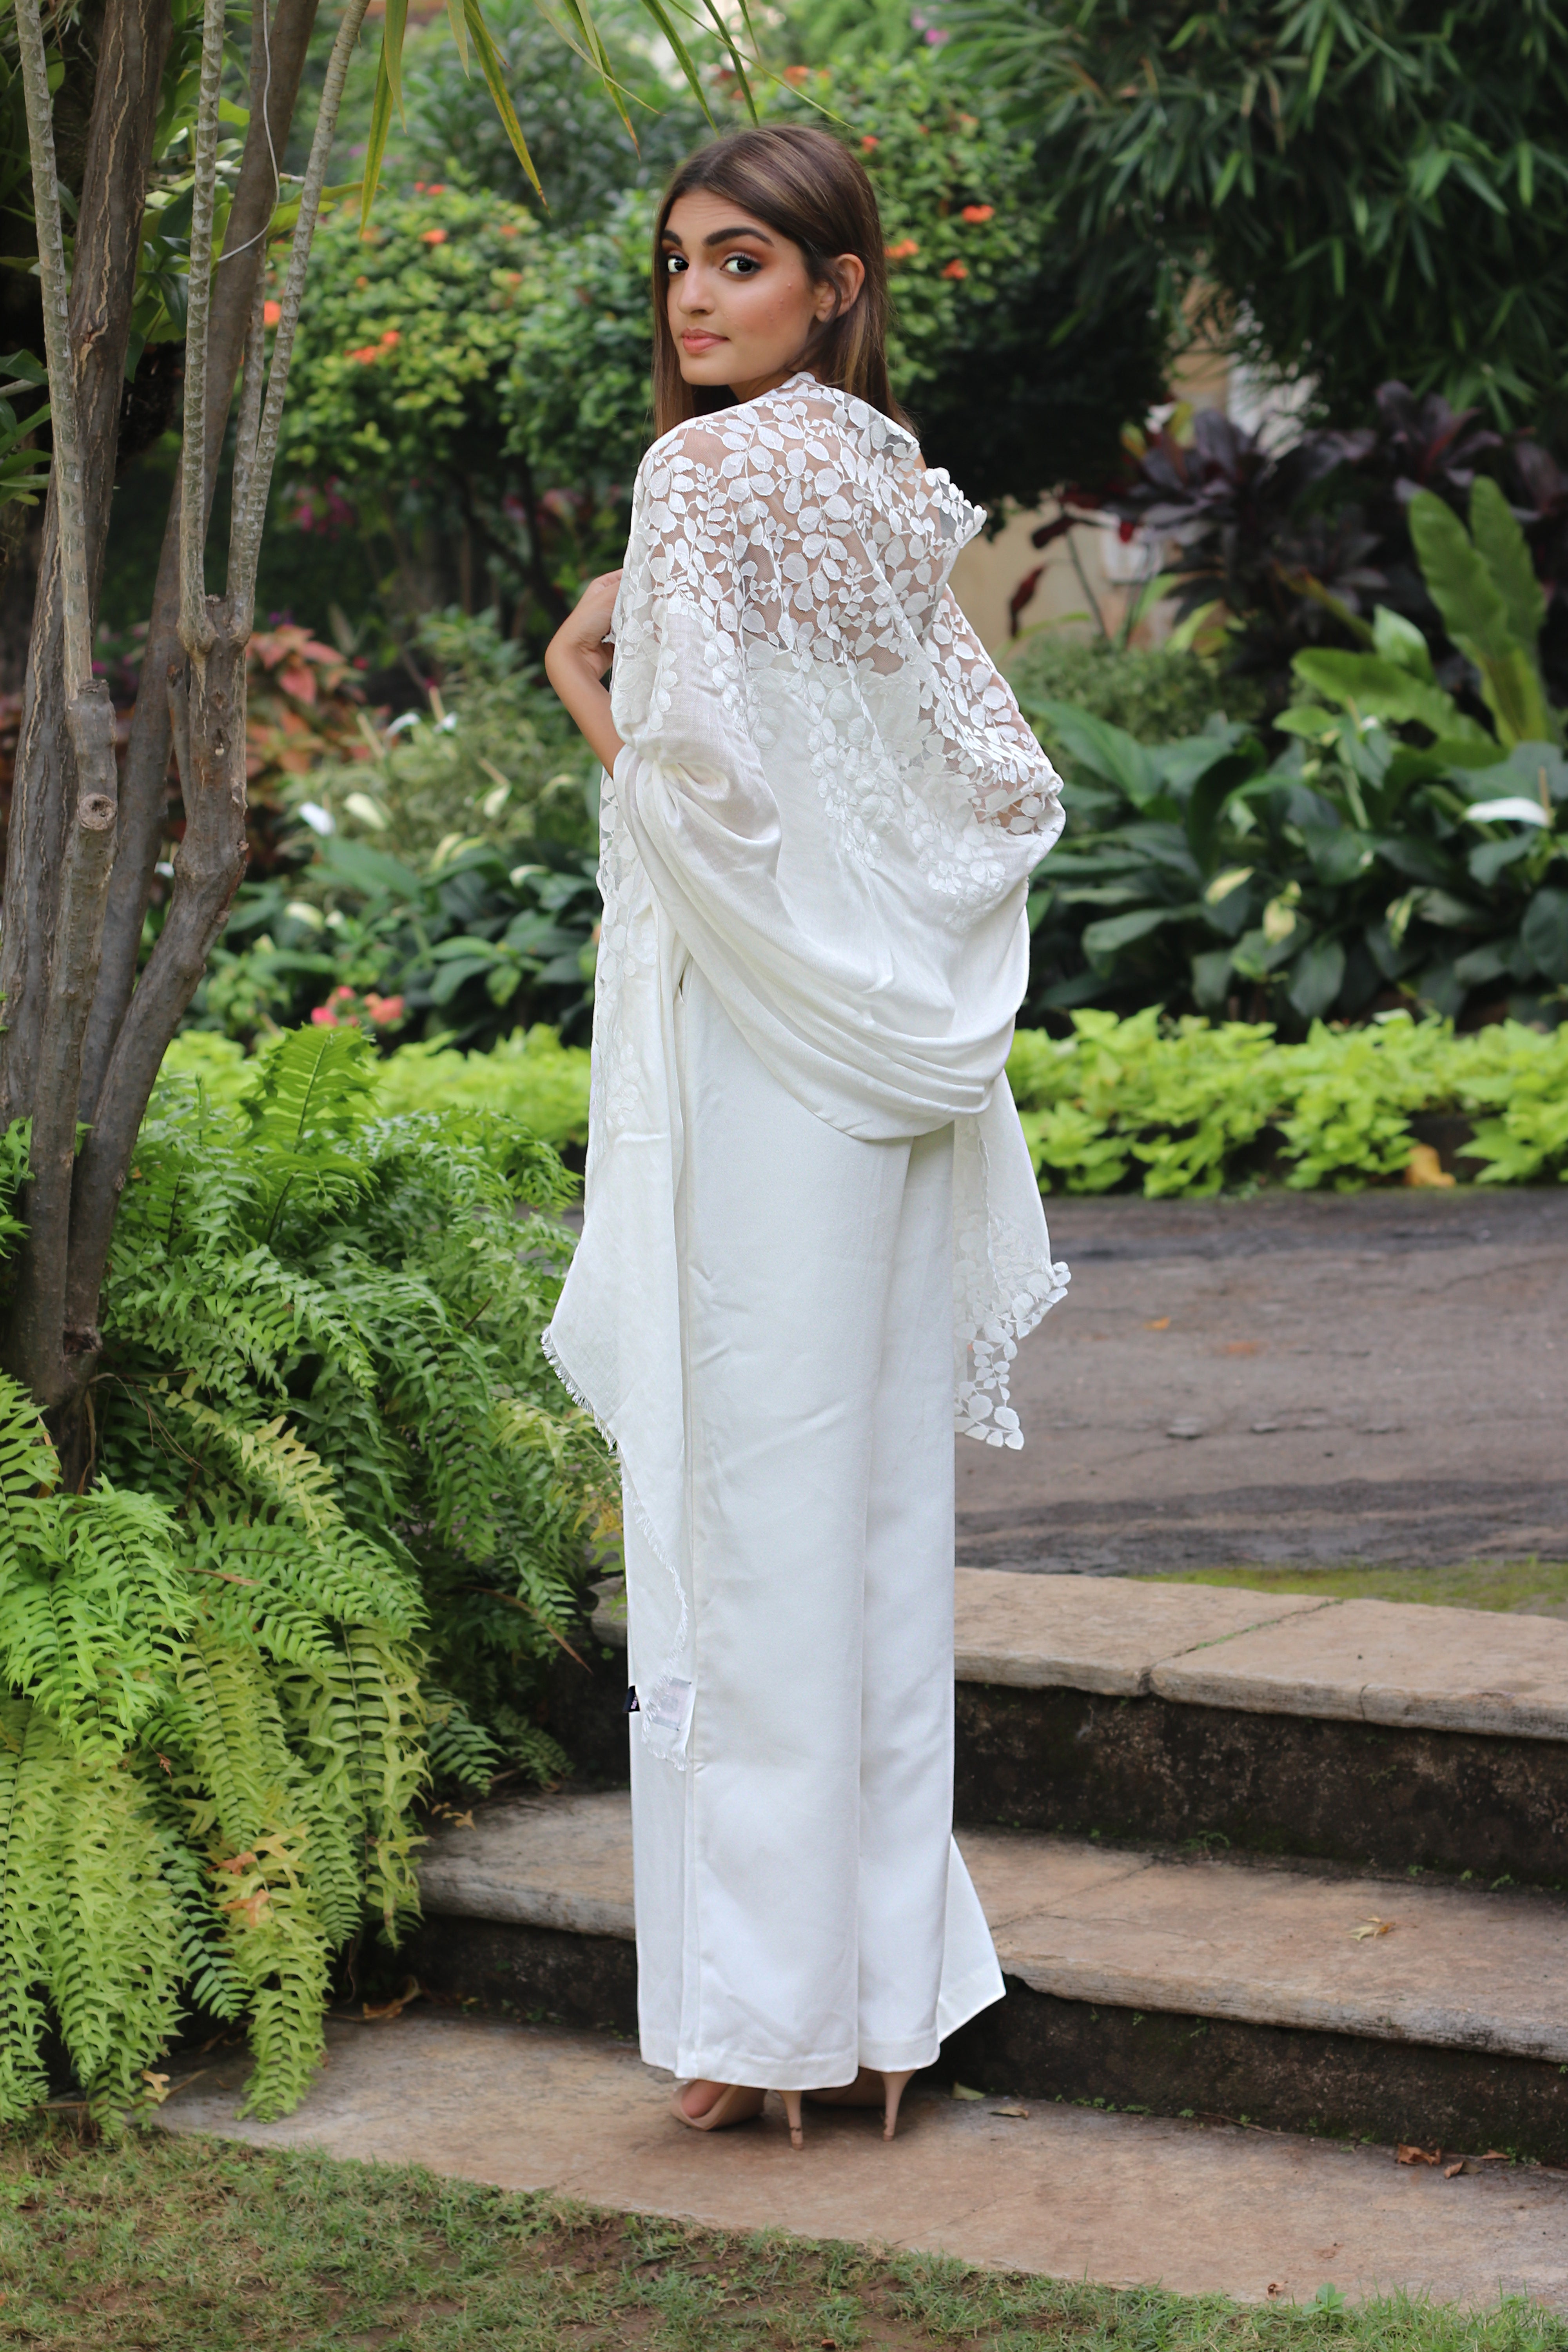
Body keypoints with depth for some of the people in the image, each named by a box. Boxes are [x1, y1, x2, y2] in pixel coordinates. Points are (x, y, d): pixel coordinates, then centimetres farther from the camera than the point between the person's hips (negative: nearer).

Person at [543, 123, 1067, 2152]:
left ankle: (772, 2001, 1)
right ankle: (888, 1995, 16)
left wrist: (593, 674, -3)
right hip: (895, 1044, 8)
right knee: (884, 1506, 10)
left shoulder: (708, 471, -11)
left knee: (752, 1500, -3)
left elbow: (697, 753, -21)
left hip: (752, 1039, -8)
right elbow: (1009, 784, 13)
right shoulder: (903, 494, 13)